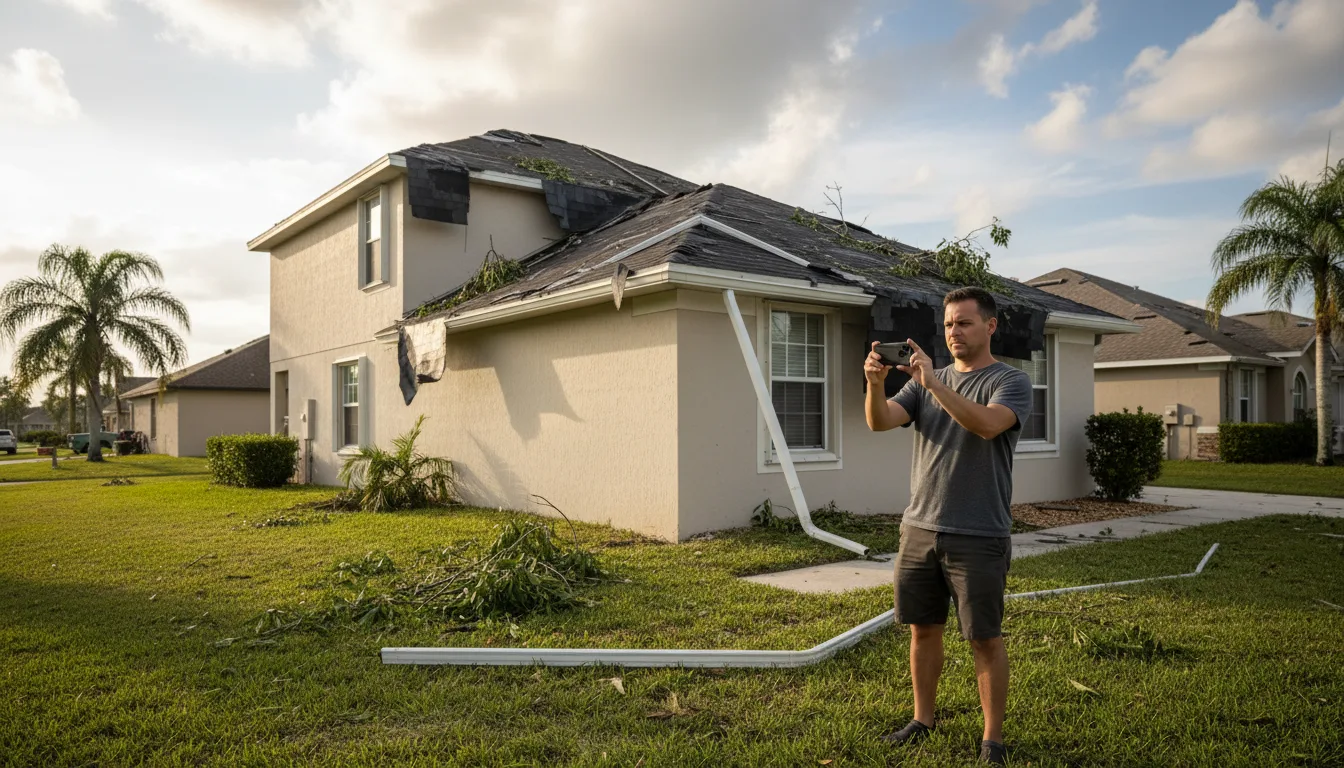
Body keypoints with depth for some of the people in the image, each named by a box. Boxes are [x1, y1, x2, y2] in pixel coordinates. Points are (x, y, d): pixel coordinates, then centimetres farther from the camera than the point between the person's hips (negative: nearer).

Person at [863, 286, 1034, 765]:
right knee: (923, 629, 14)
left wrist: (932, 383, -33)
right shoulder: (926, 382, 10)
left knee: (985, 640, 5)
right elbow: (880, 422, -4)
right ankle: (923, 720, 31)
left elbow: (987, 424, -26)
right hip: (919, 528, 5)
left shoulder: (1011, 382, -5)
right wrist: (875, 382, -23)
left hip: (978, 537, -5)